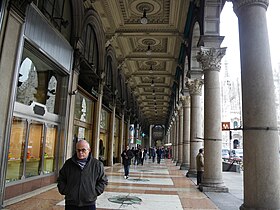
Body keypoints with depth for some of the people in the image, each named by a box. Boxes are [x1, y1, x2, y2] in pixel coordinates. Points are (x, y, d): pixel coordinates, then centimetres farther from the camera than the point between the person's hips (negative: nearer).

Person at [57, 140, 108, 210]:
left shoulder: (97, 164, -2)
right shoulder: (68, 163, 3)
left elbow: (103, 181, 6)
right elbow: (61, 180, 14)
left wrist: (94, 192, -4)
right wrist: (64, 191, 2)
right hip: (70, 204, 2)